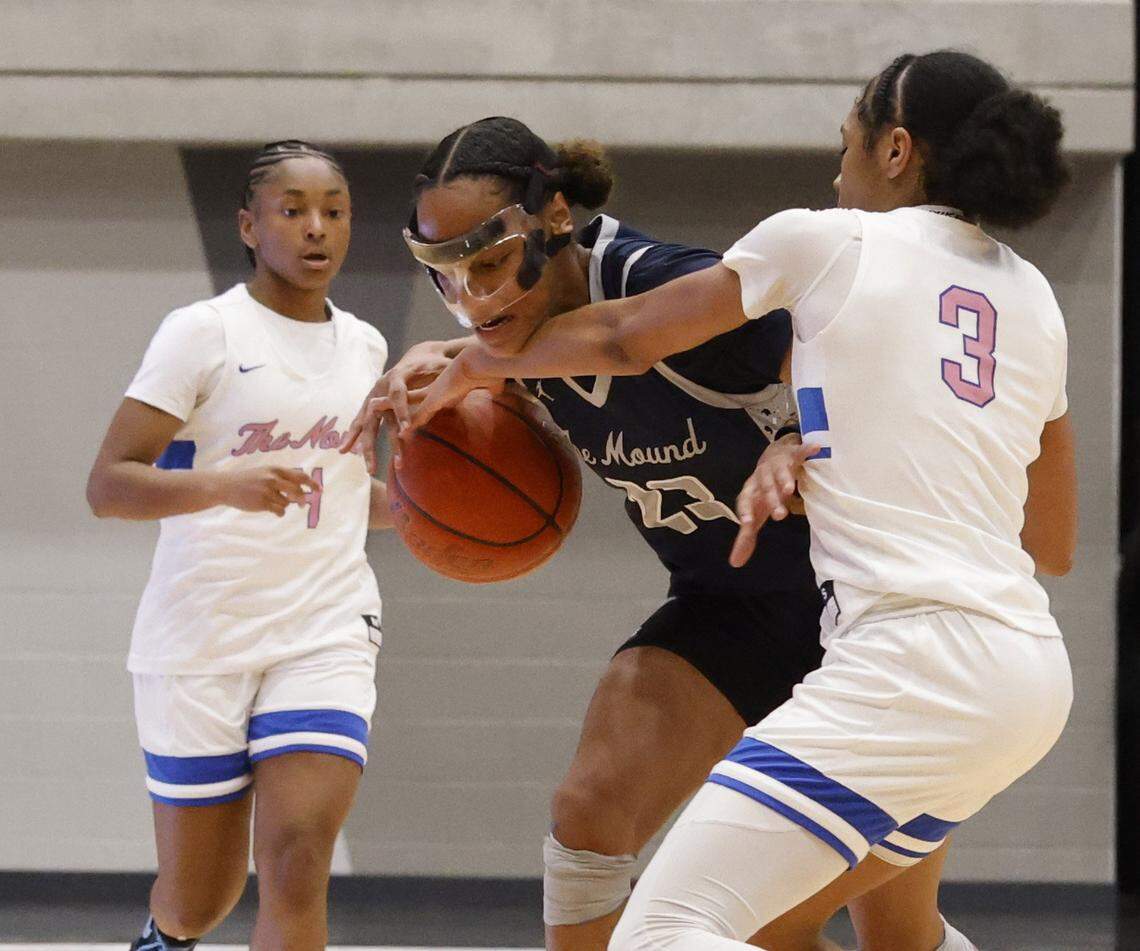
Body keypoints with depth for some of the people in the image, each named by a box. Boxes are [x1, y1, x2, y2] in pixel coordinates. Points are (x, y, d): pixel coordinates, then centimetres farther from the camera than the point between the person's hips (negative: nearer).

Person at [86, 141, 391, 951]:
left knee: (296, 866, -17)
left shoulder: (364, 347, 11)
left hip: (325, 633, 3)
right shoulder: (204, 332, -6)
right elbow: (106, 486, -13)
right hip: (200, 639, -3)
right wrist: (223, 482, -30)